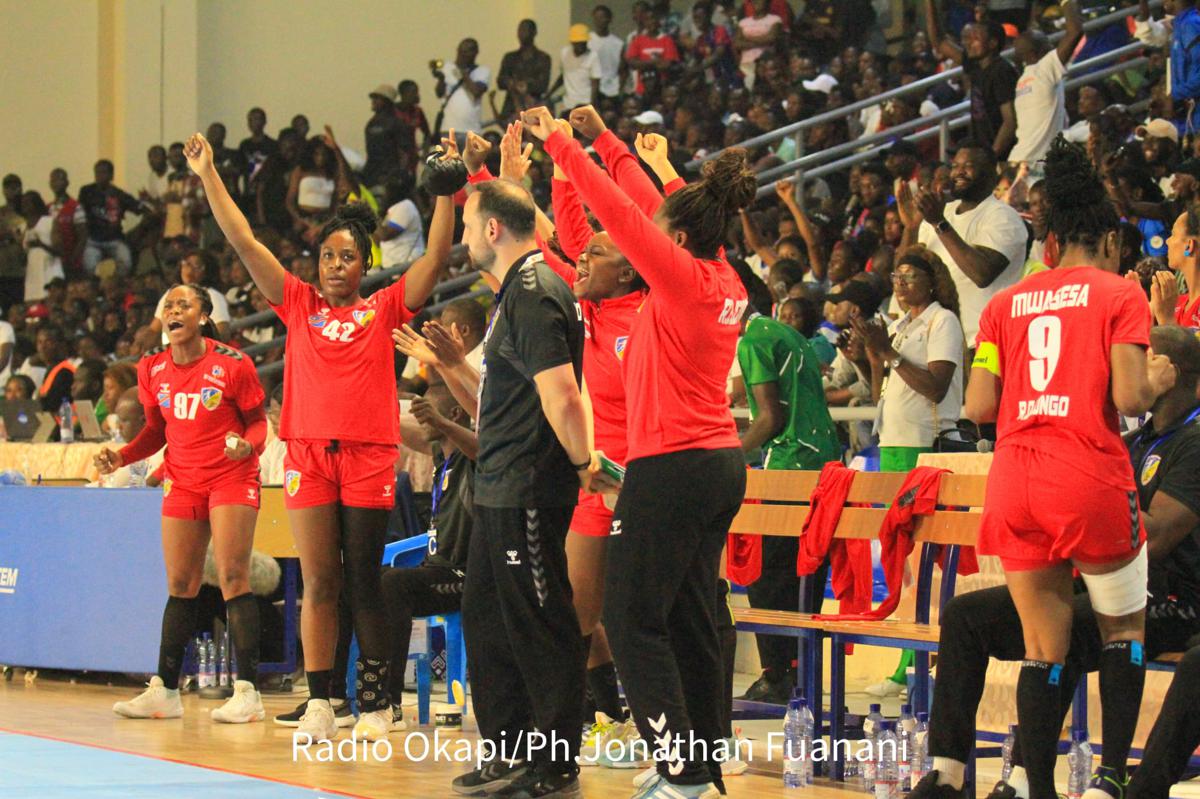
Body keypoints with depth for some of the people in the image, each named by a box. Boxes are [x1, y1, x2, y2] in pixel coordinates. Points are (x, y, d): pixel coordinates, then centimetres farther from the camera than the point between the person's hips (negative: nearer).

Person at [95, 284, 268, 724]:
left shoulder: (232, 364, -10)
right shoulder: (152, 368, 3)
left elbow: (257, 421, -2)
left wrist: (248, 444, -24)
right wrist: (120, 457, -1)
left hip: (231, 477, -5)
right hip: (182, 481, 5)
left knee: (233, 577, -13)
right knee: (180, 585, 6)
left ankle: (247, 690, -14)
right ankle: (164, 691, 9)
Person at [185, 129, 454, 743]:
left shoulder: (385, 309, 8)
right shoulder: (299, 304, 11)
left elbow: (437, 255, 0)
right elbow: (242, 242, 8)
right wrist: (208, 176, 3)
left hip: (369, 456, -1)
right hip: (308, 452, 1)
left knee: (363, 582, 1)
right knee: (317, 582, 0)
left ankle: (375, 703, 6)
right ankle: (319, 703, 2)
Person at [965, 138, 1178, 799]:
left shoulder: (1005, 303, 12)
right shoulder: (1119, 294, 2)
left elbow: (978, 408, 6)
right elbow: (1129, 399, -8)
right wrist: (1157, 381, 14)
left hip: (1014, 484, 4)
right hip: (1091, 478, -4)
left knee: (1043, 649, 8)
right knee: (1123, 628, 14)